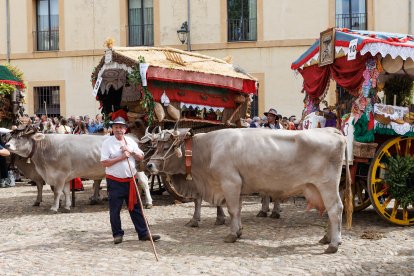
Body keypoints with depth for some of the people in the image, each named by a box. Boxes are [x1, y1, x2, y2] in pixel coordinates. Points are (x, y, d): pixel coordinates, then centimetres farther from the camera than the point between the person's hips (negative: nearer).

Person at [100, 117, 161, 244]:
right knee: (115, 210, 3)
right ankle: (117, 234, 16)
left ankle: (143, 233, 12)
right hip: (115, 181, -4)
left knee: (135, 208, 8)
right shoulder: (107, 143, -5)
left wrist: (130, 151, -8)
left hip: (130, 180, 4)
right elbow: (104, 163, -13)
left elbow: (141, 157, 8)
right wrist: (121, 157, -17)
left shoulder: (130, 141, 9)